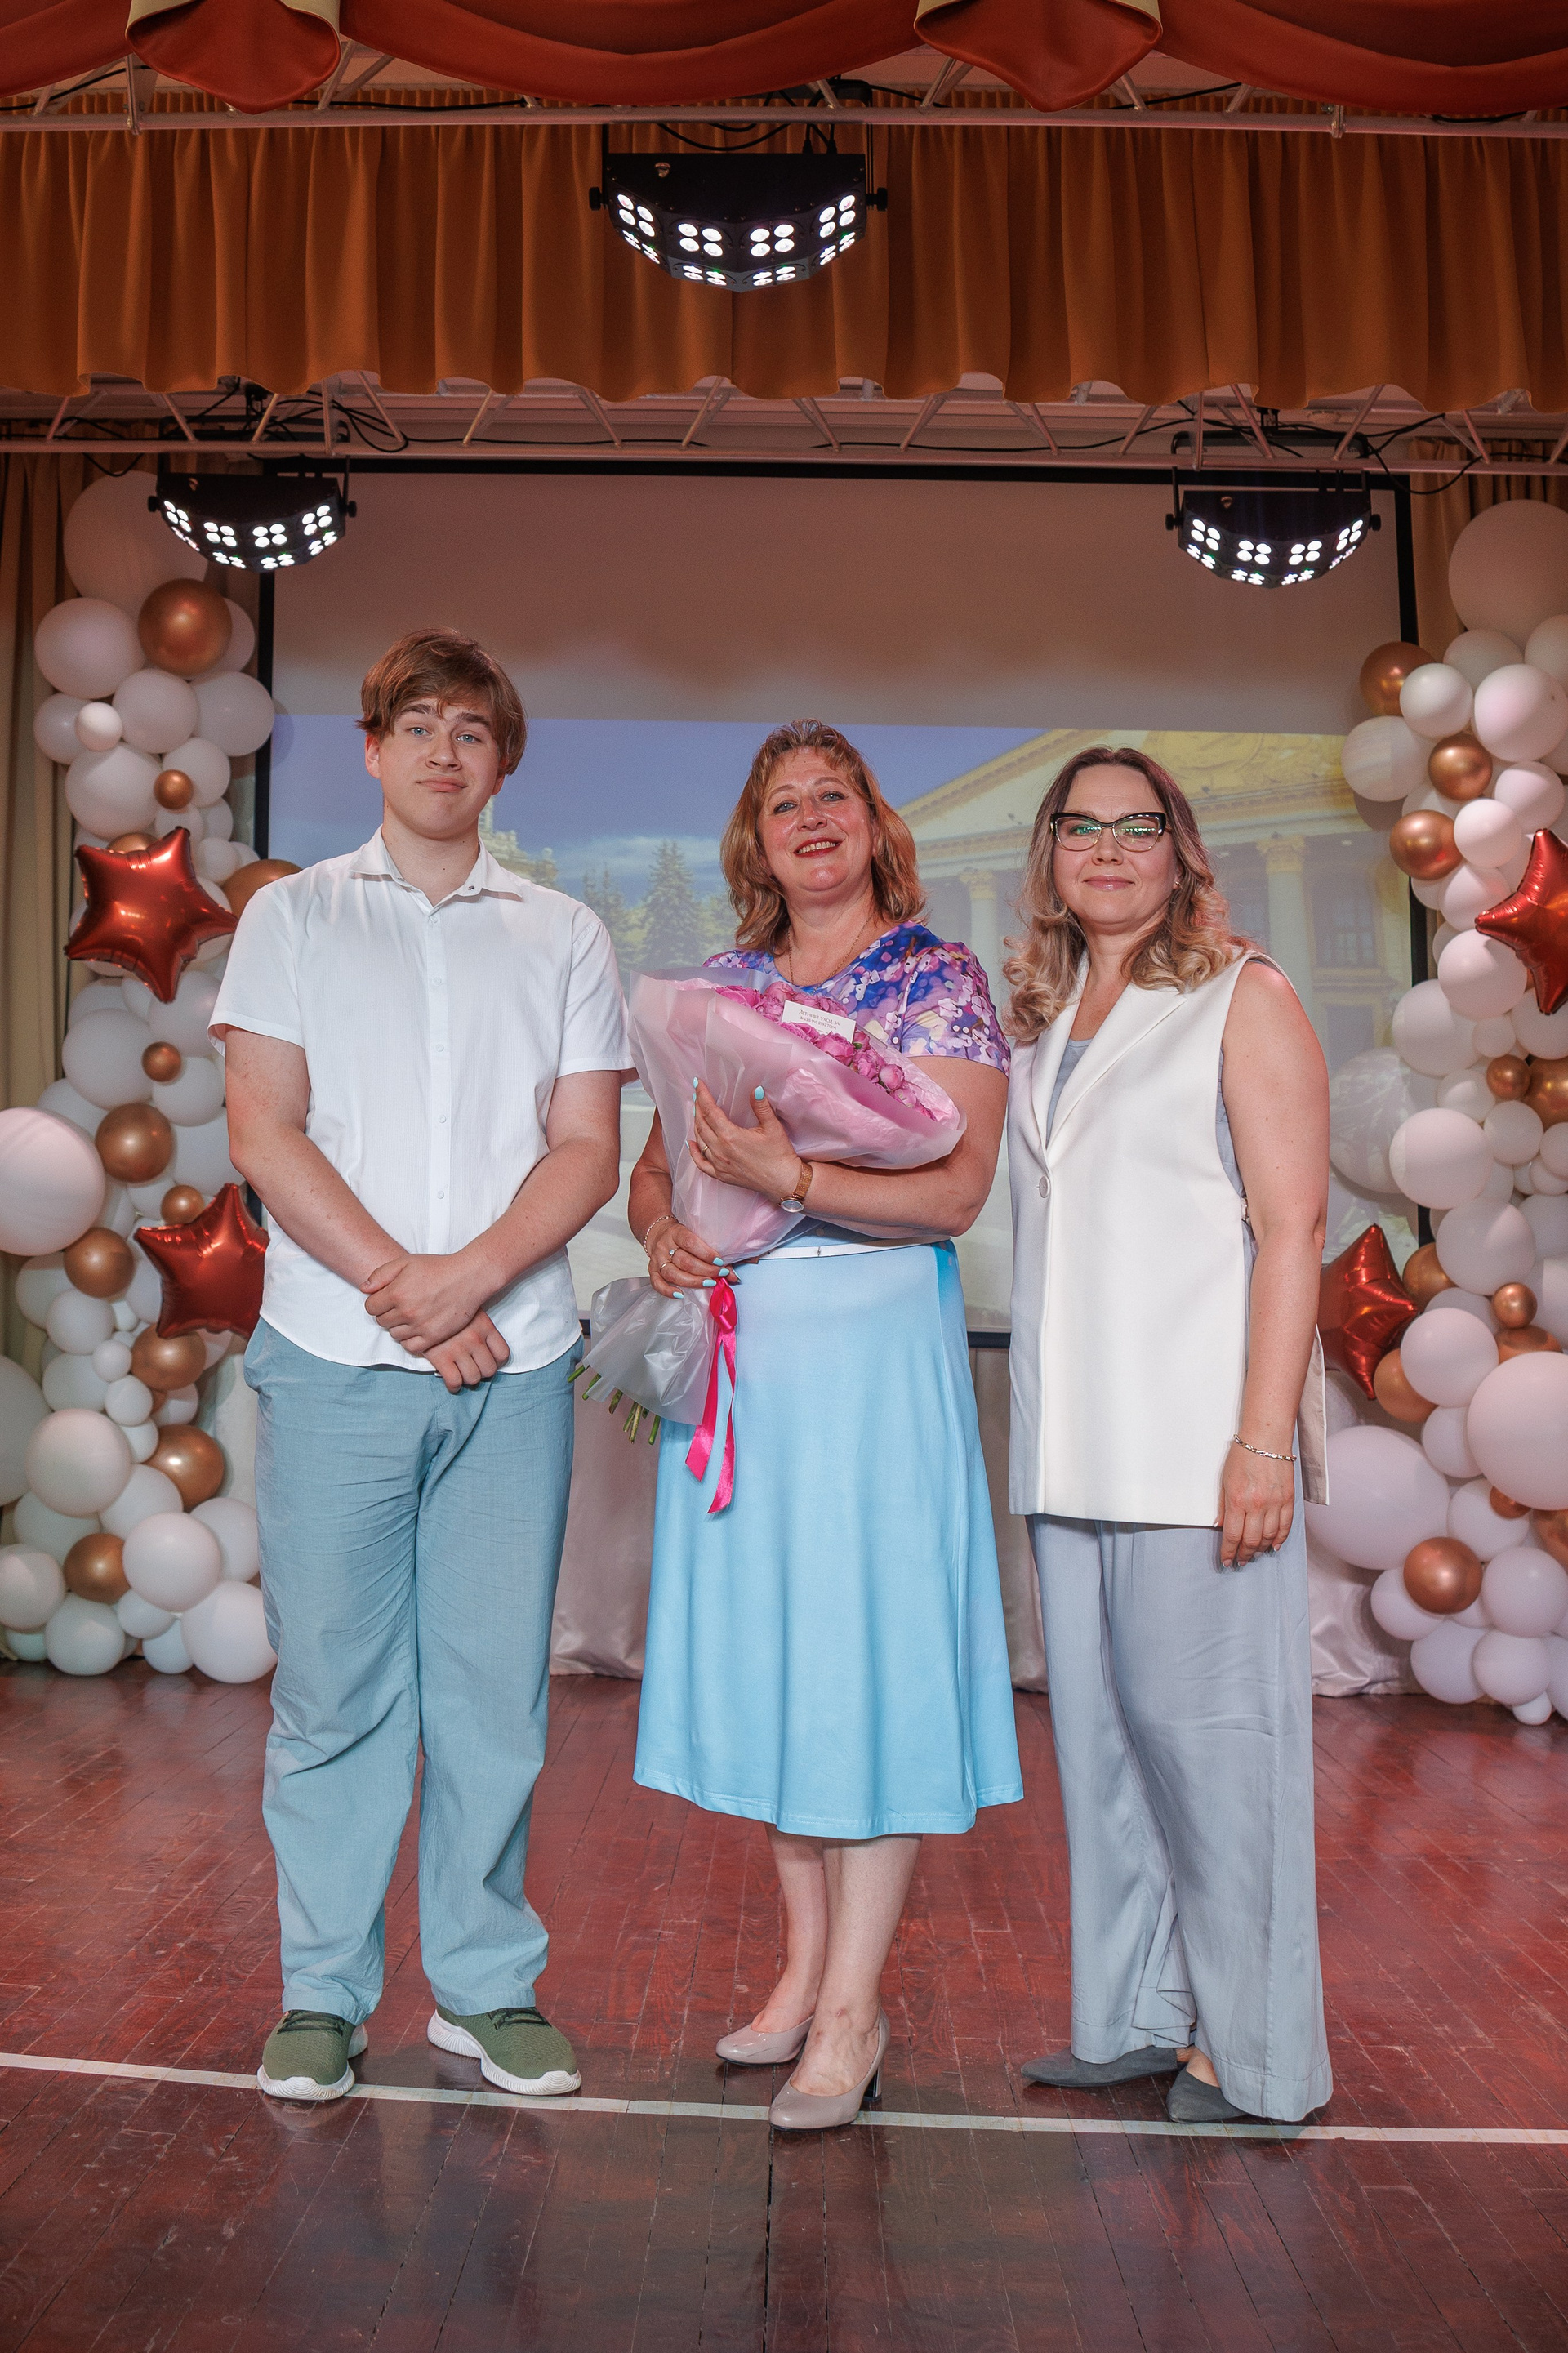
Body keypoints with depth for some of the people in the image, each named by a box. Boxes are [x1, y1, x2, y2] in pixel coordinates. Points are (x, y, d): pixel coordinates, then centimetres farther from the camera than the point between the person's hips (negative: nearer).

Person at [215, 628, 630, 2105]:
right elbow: (265, 1132, 0)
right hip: (331, 1359, -1)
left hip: (513, 1362, 1)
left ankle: (485, 1983, 20)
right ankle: (323, 1993, 19)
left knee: (495, 1682, 5)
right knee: (332, 1685, 3)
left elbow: (587, 1149, 4)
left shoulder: (563, 937, 13)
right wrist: (398, 1289, -9)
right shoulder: (293, 916, 10)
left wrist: (471, 1273, -12)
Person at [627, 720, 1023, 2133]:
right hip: (736, 1351, 5)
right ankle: (807, 1961, 24)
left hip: (875, 1346, -5)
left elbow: (957, 1192, -12)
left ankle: (853, 2006, 9)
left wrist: (790, 1180, -24)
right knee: (764, 1642, 9)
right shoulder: (720, 989, 13)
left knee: (868, 1645, -3)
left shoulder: (940, 982, -2)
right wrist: (662, 1227, -8)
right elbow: (657, 1159, 15)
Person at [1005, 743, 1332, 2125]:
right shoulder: (1043, 1021, 17)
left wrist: (1265, 1436, -16)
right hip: (1077, 1442, 6)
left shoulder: (1242, 999, -1)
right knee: (1101, 1733, 10)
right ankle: (1137, 2017, 24)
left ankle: (1257, 2053, 14)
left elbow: (1291, 1225, -8)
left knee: (1209, 1733, -1)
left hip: (1197, 1434, -6)